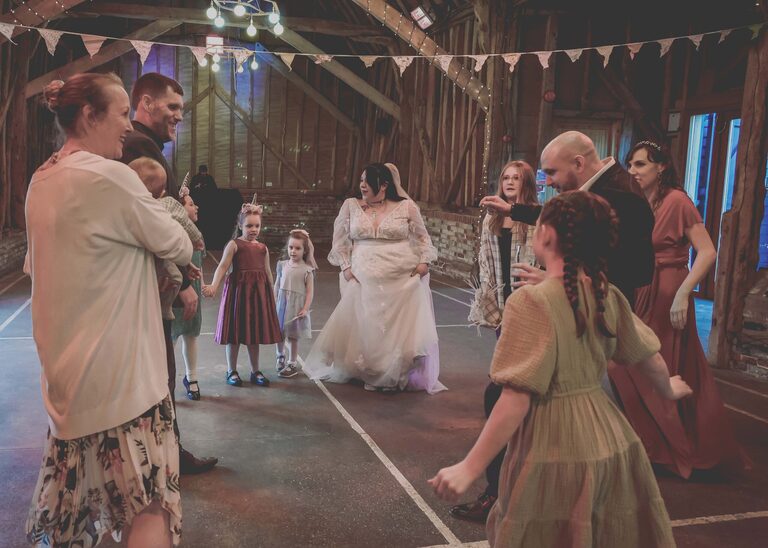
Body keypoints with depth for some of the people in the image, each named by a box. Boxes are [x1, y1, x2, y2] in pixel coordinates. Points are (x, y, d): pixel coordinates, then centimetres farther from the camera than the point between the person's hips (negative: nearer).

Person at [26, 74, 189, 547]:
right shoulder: (111, 176, -17)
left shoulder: (42, 181, 9)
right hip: (120, 372, -9)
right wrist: (184, 245, 15)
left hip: (66, 366, 9)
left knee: (77, 489, 24)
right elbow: (176, 246, -9)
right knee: (150, 500, -1)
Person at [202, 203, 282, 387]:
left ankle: (255, 371, 22)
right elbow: (222, 266, -14)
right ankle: (231, 371, 18)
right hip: (238, 289, -4)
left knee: (255, 331, 11)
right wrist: (213, 286, -28)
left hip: (258, 291, 4)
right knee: (235, 331, 4)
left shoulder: (263, 248, 11)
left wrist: (272, 294, 18)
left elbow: (268, 272, 16)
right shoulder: (234, 244, -4)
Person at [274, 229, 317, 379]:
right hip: (281, 304, 3)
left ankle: (292, 364, 19)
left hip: (296, 306, -3)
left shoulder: (306, 270, -8)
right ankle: (280, 356, 37)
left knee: (293, 336, 4)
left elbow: (309, 291, -8)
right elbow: (277, 286, 11)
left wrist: (305, 309, -15)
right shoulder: (282, 265, 3)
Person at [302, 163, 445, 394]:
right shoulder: (351, 206, 4)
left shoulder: (406, 207, 1)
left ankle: (399, 375, 16)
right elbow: (340, 240, 10)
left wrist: (424, 261, -3)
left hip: (404, 281, -1)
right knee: (365, 329, 5)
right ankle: (370, 373, 24)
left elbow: (422, 237, 10)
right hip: (364, 281, 1)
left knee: (404, 330, 0)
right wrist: (346, 266, 1)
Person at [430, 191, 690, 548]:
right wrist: (668, 390, 37)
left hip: (555, 454, -6)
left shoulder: (532, 301, -20)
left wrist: (469, 468, -20)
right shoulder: (608, 295, 0)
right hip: (611, 444, 6)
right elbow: (649, 358, 14)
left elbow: (516, 401, -24)